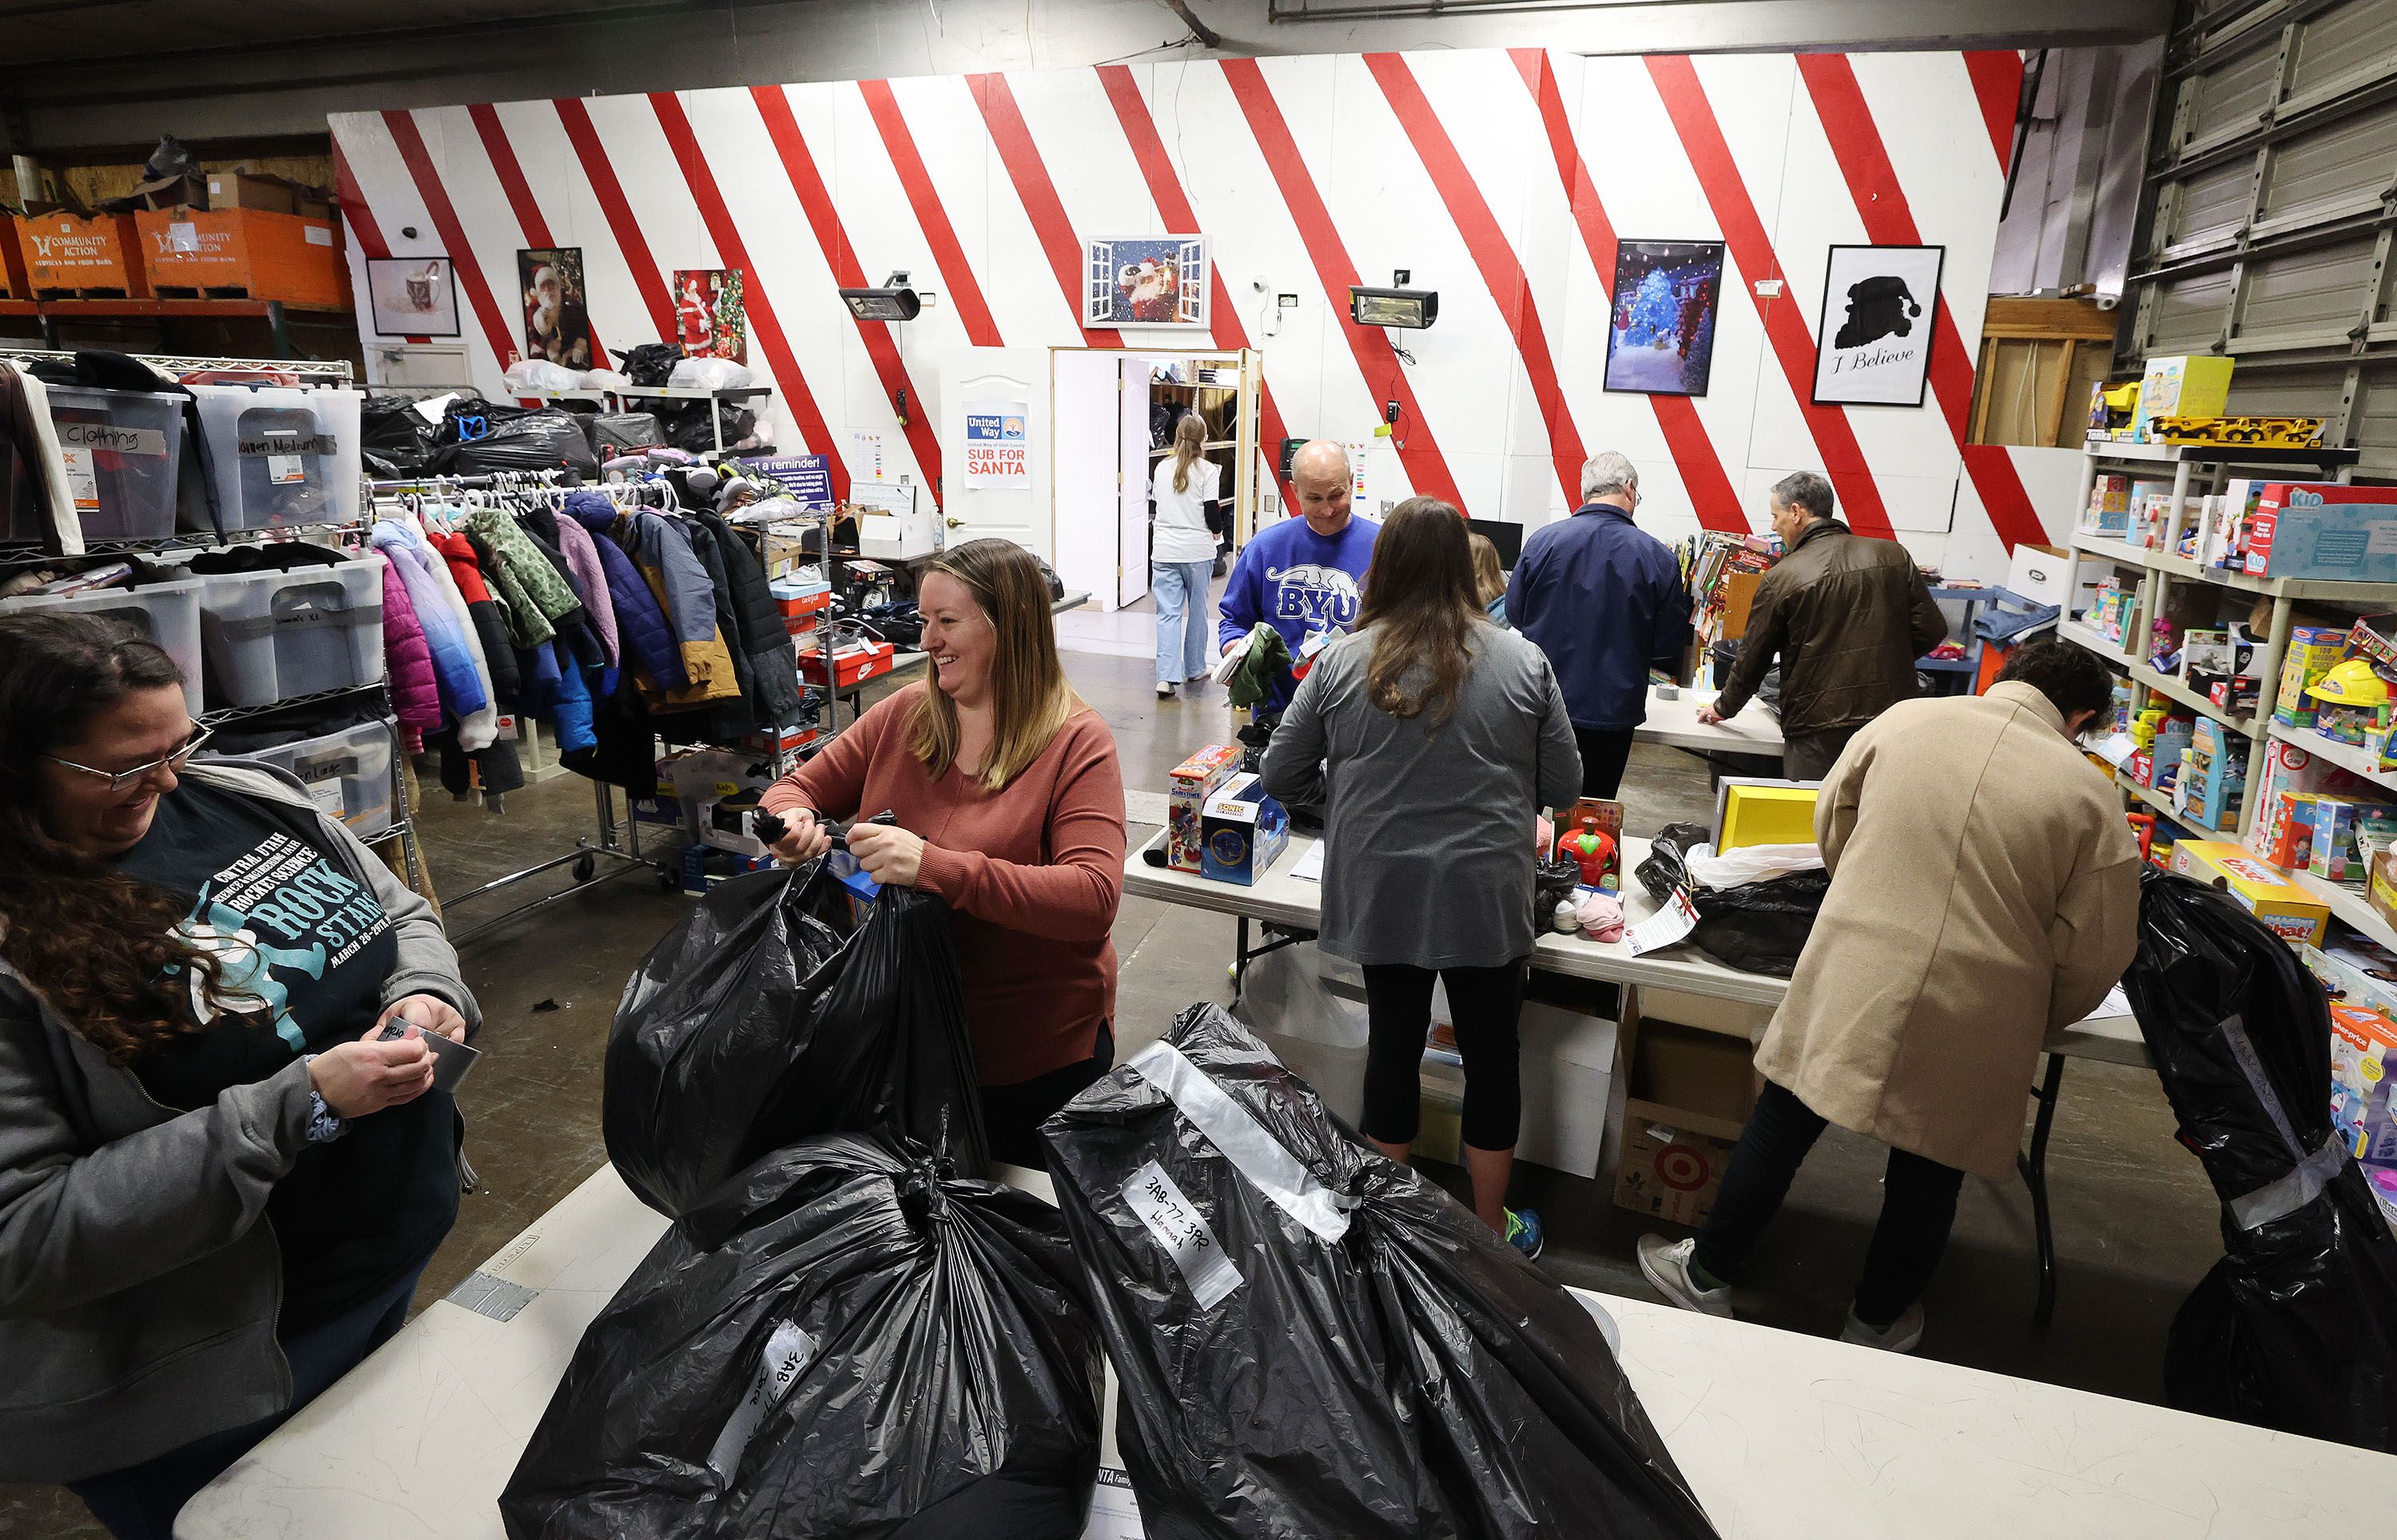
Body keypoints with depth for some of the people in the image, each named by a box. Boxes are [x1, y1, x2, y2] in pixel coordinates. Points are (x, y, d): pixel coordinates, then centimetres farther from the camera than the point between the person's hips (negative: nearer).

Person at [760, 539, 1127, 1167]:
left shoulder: (1076, 743, -16)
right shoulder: (904, 715, -1)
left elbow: (1094, 898, -27)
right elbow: (800, 786, 10)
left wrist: (938, 868, -36)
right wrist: (793, 821, -16)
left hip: (1040, 1059, -4)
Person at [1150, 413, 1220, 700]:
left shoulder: (1162, 467, 7)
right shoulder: (1208, 471, -6)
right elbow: (1211, 513, -9)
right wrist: (1215, 531, 11)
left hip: (1164, 550, 3)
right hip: (1197, 551, -2)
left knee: (1168, 613, 0)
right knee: (1197, 610, 12)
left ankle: (1166, 676, -12)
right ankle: (1194, 669, 24)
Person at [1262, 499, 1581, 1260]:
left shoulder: (1340, 663, -6)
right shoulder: (1523, 663, -7)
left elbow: (1282, 778, 0)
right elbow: (1564, 787, 1)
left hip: (1380, 896, 1)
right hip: (1485, 895, -1)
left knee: (1393, 1043, 16)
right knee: (1491, 1053, 15)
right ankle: (1491, 1229, 33)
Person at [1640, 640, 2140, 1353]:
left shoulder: (1905, 719, 0)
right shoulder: (2090, 793, -3)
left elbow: (1830, 823, 13)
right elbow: (2095, 953, 0)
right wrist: (2036, 1020, 19)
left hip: (1849, 977, 0)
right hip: (1974, 1019, 0)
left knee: (1782, 1124, 16)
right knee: (1928, 1168, 18)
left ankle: (1708, 1275, 31)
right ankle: (1878, 1322, 39)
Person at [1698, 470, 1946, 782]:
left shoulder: (1782, 578, -7)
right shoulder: (1894, 556, 4)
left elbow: (1753, 657, 2)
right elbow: (1931, 631, 4)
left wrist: (1723, 709, 17)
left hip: (1818, 729, -4)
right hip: (1893, 721, 4)